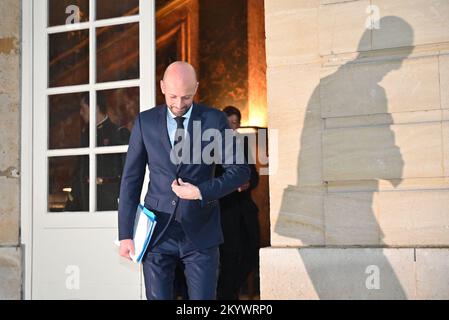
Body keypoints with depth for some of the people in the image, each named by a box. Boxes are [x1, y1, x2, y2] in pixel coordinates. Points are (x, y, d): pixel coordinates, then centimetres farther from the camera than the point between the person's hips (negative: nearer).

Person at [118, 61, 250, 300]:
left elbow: (240, 171, 1)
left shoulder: (215, 120, 1)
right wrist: (125, 234, 0)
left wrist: (201, 192, -12)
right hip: (158, 233, 1)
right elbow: (131, 179, 5)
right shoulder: (145, 122, 4)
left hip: (201, 233, -1)